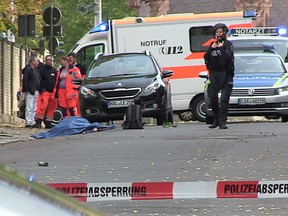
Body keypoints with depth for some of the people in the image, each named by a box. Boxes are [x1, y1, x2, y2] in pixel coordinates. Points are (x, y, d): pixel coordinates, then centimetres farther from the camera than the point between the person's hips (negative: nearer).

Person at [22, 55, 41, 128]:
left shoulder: (36, 70, 20)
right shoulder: (27, 69, -8)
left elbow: (39, 80, 24)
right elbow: (25, 80, -14)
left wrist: (39, 90, 14)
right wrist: (26, 90, -20)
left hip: (35, 91, 9)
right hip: (30, 91, -9)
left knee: (34, 108, 11)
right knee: (29, 108, -10)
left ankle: (32, 122, 15)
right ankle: (28, 122, -10)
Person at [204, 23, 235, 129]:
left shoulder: (228, 44, 1)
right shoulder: (213, 44, 16)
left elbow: (228, 57, -14)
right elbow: (206, 58, 6)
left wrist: (221, 48, -14)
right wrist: (211, 49, -5)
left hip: (225, 75, -5)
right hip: (213, 75, 5)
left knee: (224, 99, -11)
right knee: (213, 99, 5)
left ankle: (222, 122, -12)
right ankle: (216, 120, 20)